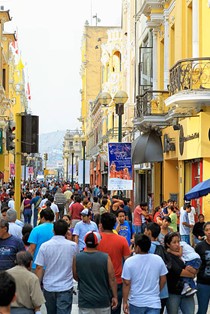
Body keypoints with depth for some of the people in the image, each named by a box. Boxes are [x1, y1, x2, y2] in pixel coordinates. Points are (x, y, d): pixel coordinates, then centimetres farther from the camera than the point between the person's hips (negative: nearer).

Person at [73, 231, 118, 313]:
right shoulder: (105, 258, -12)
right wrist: (115, 296, 0)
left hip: (85, 301, 0)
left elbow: (75, 277, 6)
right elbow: (112, 279, -9)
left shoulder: (77, 258, -7)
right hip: (103, 300, 0)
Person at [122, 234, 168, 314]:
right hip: (154, 302, 1)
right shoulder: (158, 259, -3)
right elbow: (163, 280, 5)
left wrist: (125, 302, 1)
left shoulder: (129, 262, -10)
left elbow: (127, 283, -8)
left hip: (136, 302, 0)